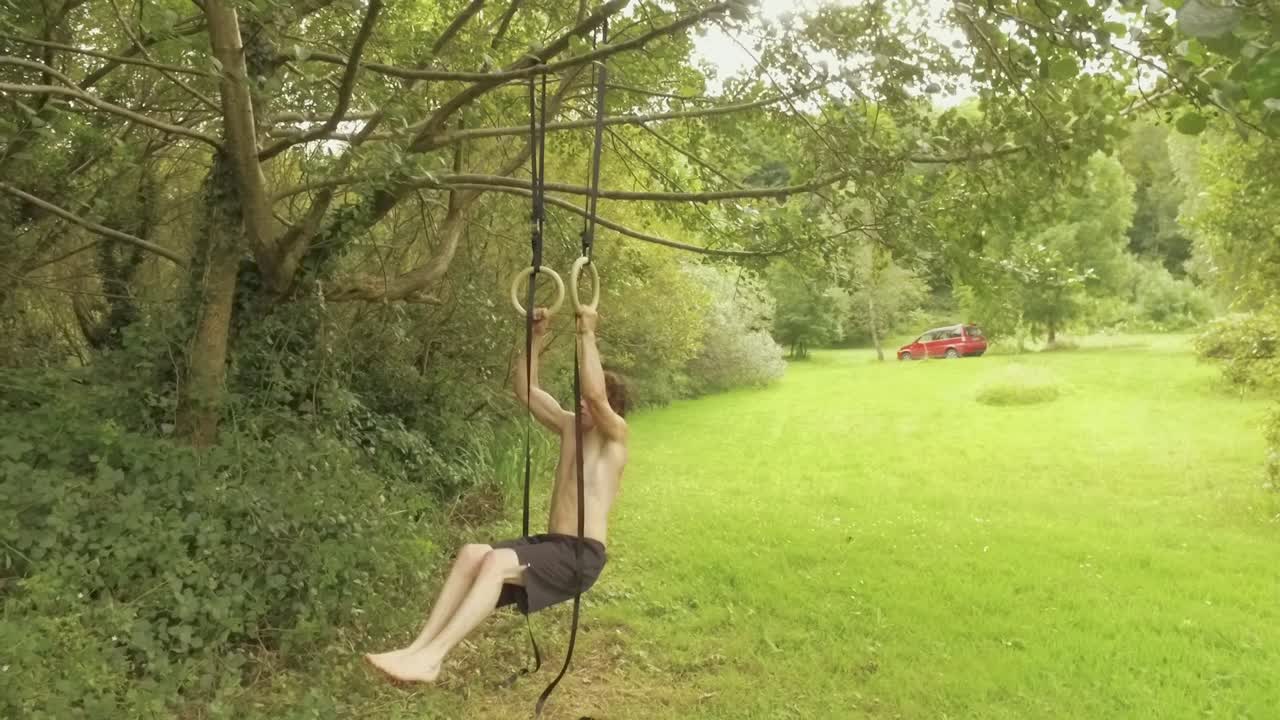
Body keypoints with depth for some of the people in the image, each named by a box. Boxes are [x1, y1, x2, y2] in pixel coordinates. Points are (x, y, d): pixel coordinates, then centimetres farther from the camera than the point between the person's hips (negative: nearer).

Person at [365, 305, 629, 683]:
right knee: (471, 553, -16)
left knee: (497, 562, -30)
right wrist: (537, 336, 5)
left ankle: (431, 658, -32)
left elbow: (596, 392, -26)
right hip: (550, 543, 8)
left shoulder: (614, 435, -5)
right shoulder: (569, 426, 15)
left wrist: (586, 333, -21)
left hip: (582, 555, -7)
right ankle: (419, 645, -19)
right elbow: (524, 387, 14)